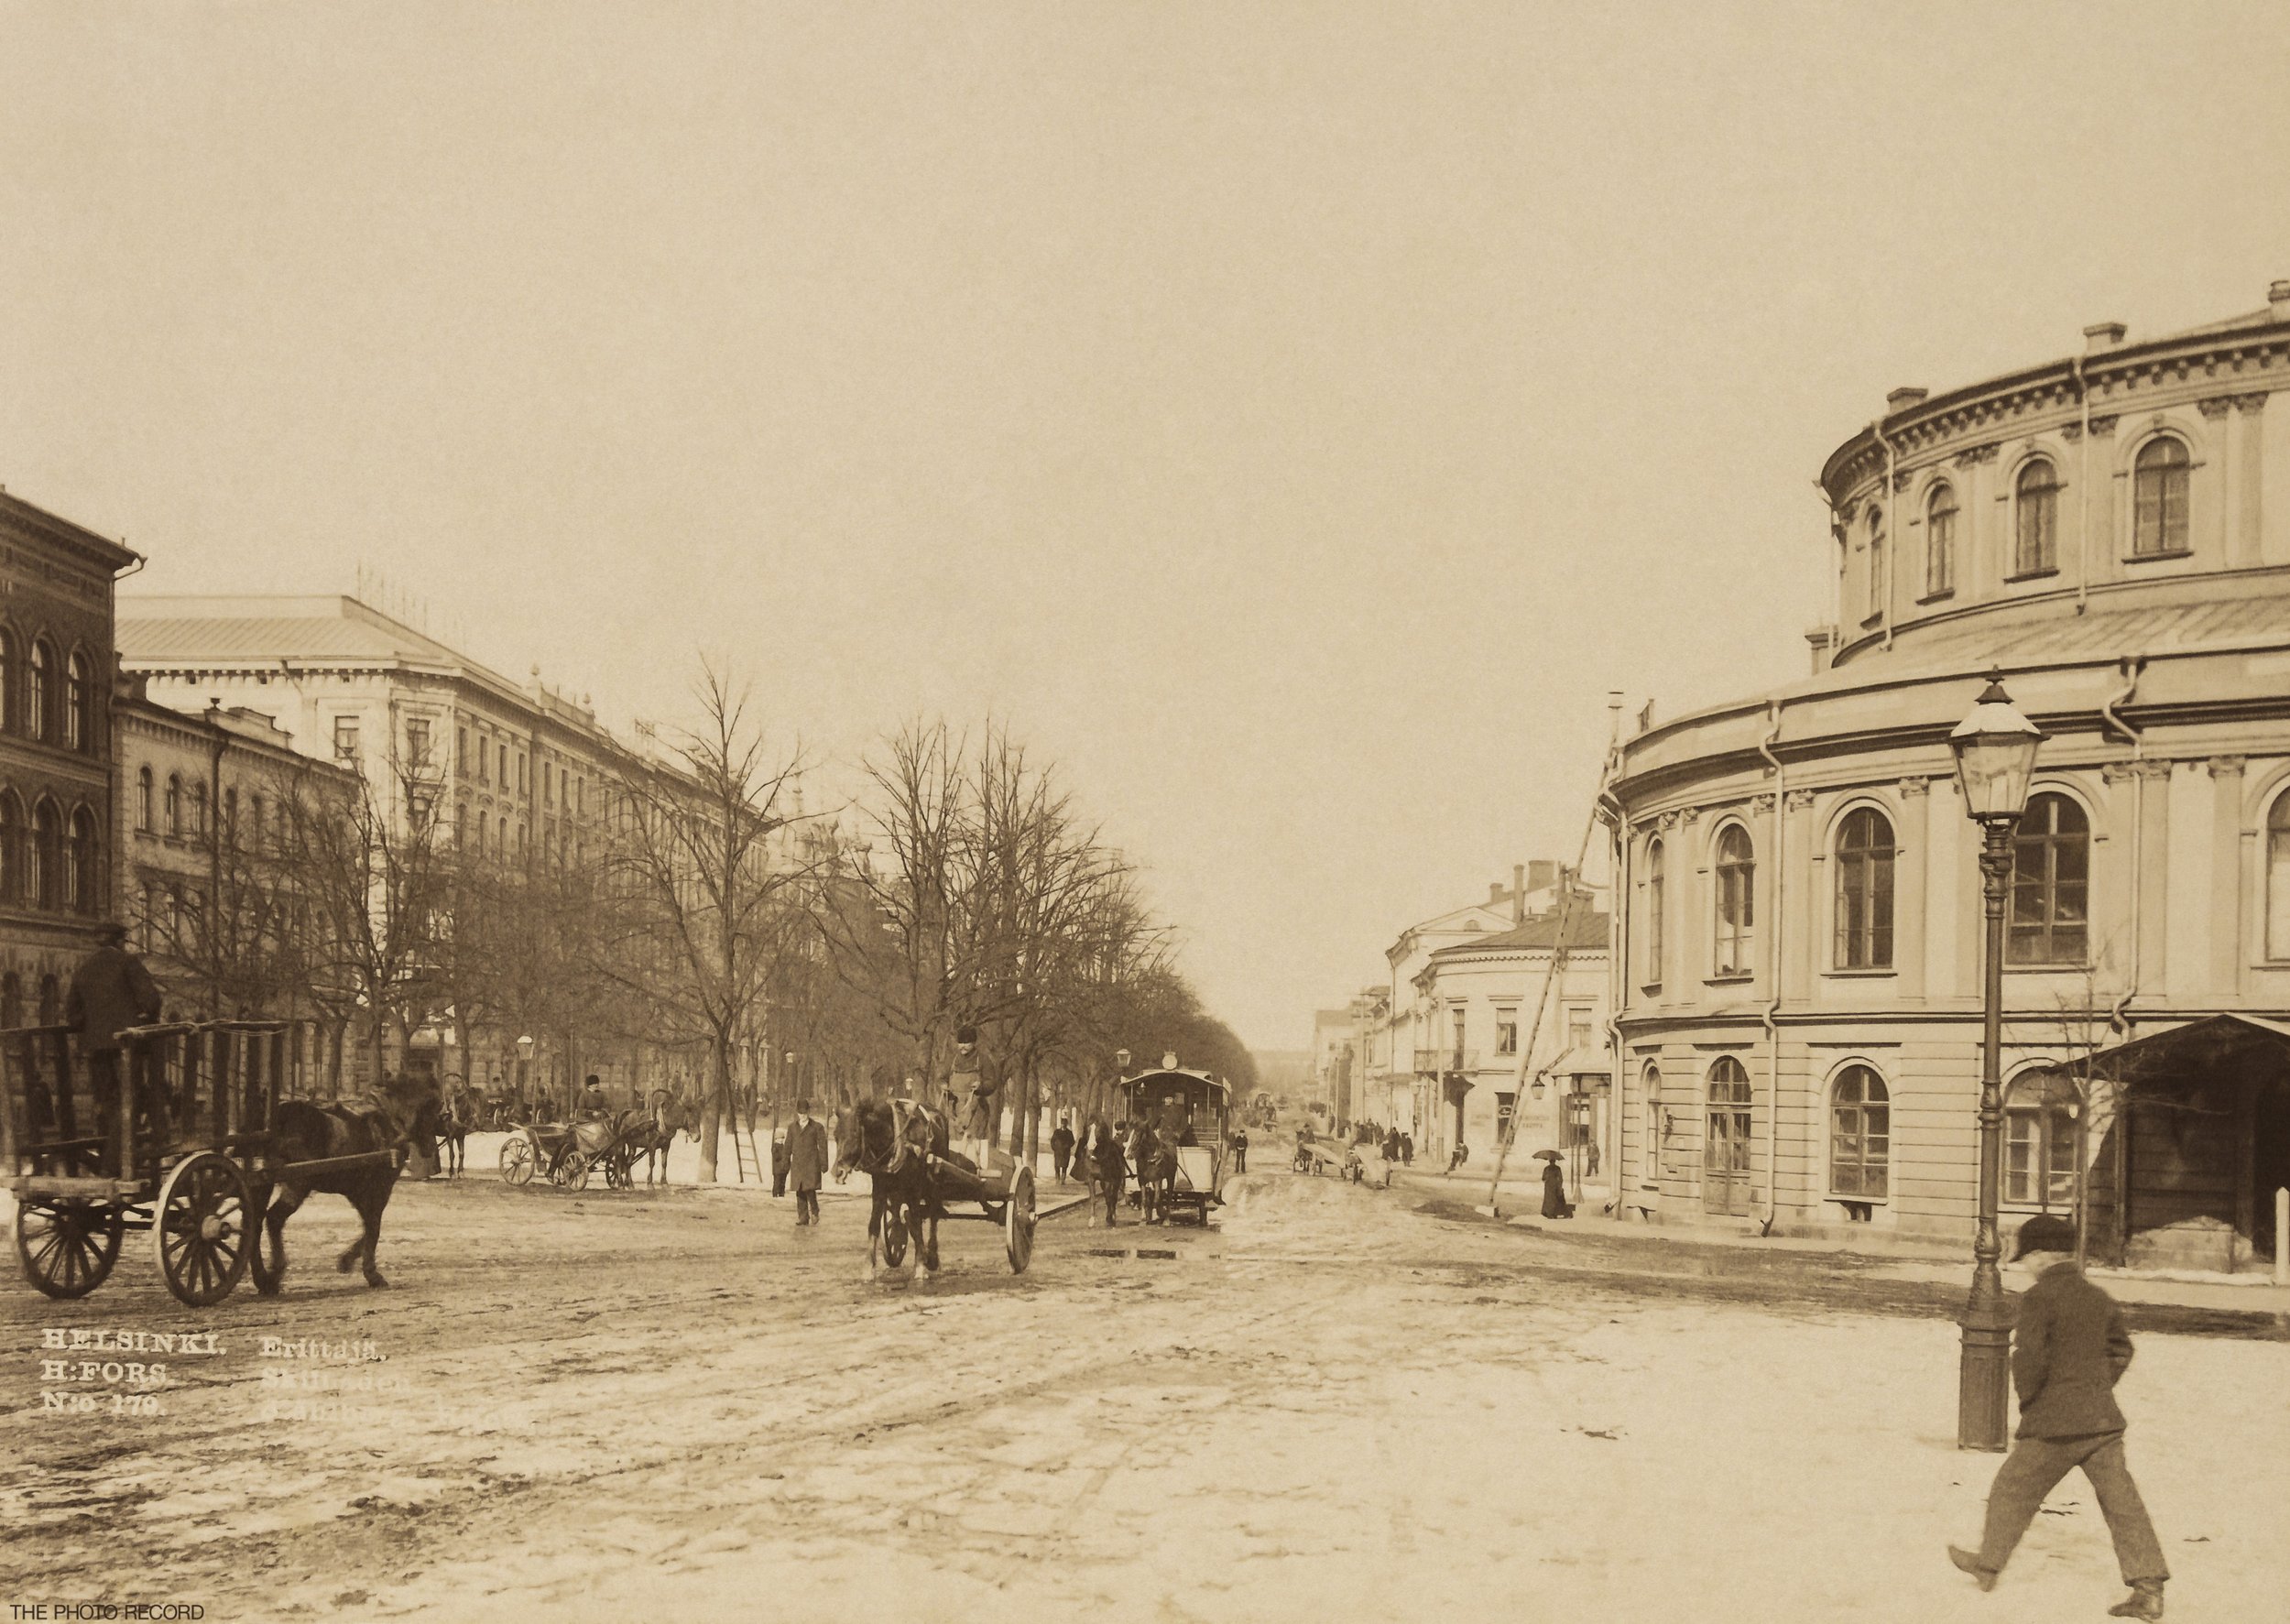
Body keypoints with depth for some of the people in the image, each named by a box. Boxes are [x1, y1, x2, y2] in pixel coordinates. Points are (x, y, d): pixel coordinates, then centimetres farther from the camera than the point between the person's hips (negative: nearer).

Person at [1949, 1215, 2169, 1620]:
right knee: (2121, 1500, 3)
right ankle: (2148, 1585, -3)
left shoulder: (2041, 1297, -12)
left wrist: (2026, 1397, -2)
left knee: (2012, 1489, 11)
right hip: (2102, 1419, 6)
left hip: (2053, 1424, -6)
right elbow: (2121, 1351, 20)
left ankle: (1988, 1564, 23)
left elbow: (2031, 1359, -19)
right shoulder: (2098, 1297, 10)